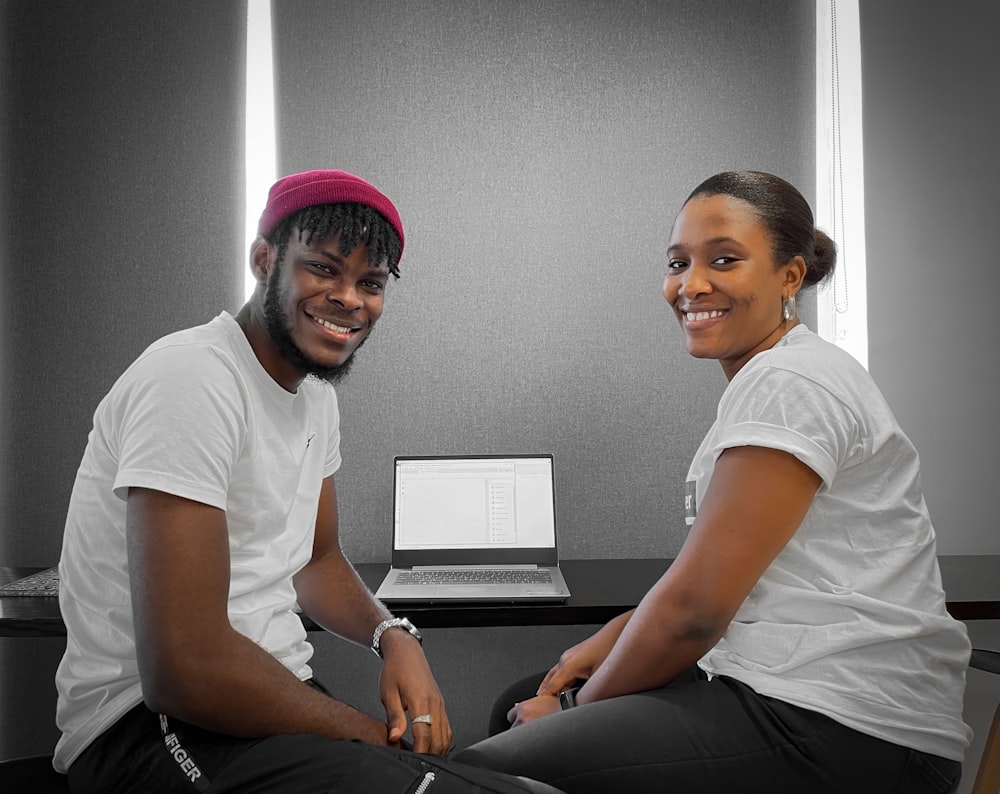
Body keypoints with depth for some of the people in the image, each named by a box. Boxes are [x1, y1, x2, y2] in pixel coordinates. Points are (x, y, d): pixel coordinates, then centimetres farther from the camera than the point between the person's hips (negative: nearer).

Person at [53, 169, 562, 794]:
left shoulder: (316, 392, 8)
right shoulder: (194, 378, -20)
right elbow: (185, 670, -26)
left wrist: (394, 636, -2)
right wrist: (377, 736, -15)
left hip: (270, 691, 8)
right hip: (156, 718, -8)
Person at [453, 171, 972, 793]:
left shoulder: (788, 384, -17)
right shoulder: (762, 381, 15)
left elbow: (694, 608, -18)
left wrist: (580, 707, -5)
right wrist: (615, 636, 7)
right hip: (777, 687, 10)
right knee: (520, 707, 17)